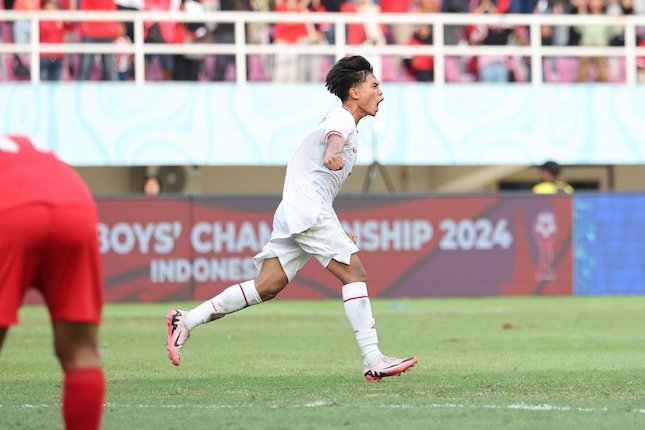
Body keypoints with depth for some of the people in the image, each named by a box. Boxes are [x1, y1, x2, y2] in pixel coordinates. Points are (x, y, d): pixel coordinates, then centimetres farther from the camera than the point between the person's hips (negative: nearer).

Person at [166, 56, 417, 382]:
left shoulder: (342, 121, 26)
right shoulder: (342, 119, -5)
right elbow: (334, 134, -33)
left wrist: (335, 231, 35)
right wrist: (333, 154, -57)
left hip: (294, 213, 10)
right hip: (308, 210, -10)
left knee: (267, 287, 0)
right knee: (354, 272, -12)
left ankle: (187, 320, -2)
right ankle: (373, 360, -16)